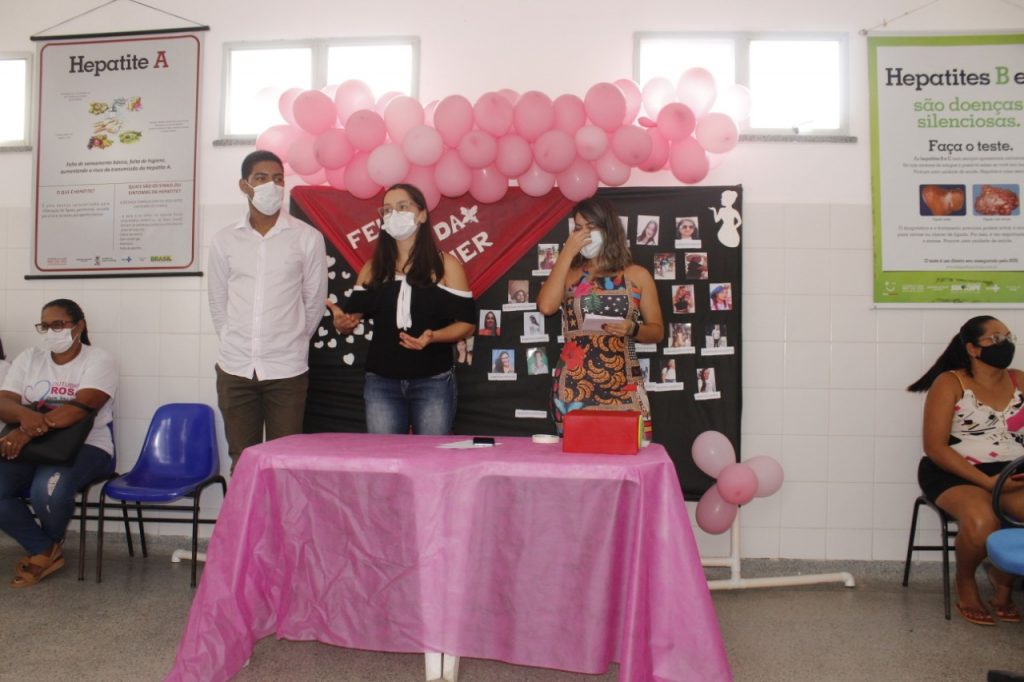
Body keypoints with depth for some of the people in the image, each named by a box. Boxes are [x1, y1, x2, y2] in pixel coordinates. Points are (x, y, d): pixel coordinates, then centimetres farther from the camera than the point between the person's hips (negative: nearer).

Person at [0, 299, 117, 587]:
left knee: (48, 490, -32)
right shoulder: (28, 359, 11)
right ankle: (44, 550, -1)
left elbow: (80, 408, -20)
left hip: (84, 446, -5)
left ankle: (49, 546, 3)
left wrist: (28, 432, -30)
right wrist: (26, 416, -25)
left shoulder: (98, 360, -5)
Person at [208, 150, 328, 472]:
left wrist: (290, 345, 10)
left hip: (287, 370, -2)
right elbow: (218, 303, 13)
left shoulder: (307, 238, -2)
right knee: (242, 461, 9)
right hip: (235, 369, 2)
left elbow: (314, 303, 5)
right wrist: (235, 344, 11)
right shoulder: (224, 240, 5)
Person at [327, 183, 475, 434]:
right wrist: (341, 321, -18)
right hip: (381, 383, 2)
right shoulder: (373, 268, 10)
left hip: (433, 382, -2)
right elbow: (351, 317, 5)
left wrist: (433, 336, -21)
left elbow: (467, 324, -3)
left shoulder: (445, 265, 1)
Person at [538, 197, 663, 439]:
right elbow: (546, 306, -12)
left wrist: (632, 329, -12)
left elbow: (657, 331, 10)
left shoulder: (637, 275, 7)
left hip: (622, 386, 0)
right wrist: (567, 253, -7)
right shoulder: (568, 274, 8)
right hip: (574, 386, 0)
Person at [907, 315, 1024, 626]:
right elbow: (934, 447, -10)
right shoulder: (950, 383, -5)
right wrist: (987, 482, -17)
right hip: (954, 474, -4)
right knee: (982, 523, -33)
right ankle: (965, 582, 1)